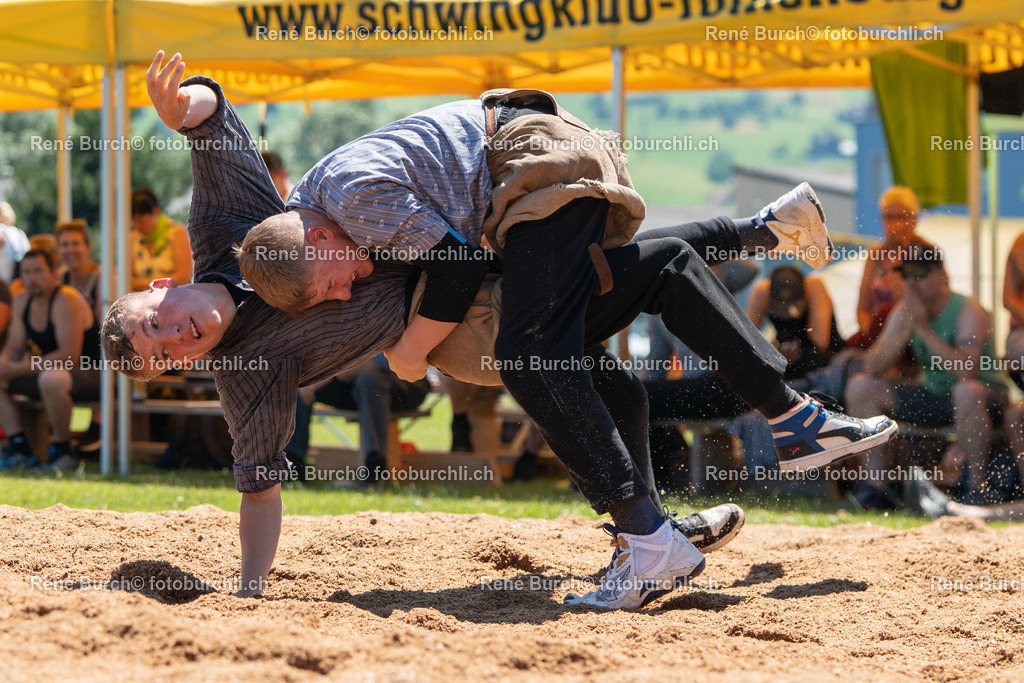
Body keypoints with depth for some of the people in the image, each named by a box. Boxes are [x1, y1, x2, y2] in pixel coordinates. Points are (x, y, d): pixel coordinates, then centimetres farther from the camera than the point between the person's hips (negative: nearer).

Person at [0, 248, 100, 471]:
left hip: (89, 375, -9)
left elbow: (69, 356, -26)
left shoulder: (66, 299, -20)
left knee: (51, 378, -41)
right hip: (47, 371, 9)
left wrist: (19, 369, -25)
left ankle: (62, 451, -23)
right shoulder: (22, 301, 6)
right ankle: (19, 447, -7)